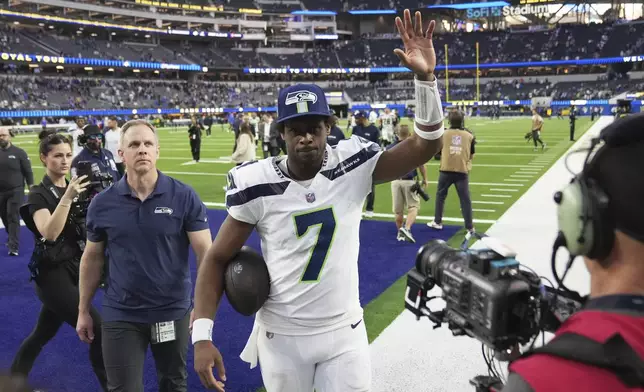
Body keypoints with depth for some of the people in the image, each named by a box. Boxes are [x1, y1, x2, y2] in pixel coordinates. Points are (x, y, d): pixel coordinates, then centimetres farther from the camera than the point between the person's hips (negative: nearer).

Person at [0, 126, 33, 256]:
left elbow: (28, 171, -2)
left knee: (13, 218, -8)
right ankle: (12, 238, 37)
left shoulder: (19, 152, -4)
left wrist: (31, 188, -7)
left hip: (16, 191, -4)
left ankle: (14, 247, -8)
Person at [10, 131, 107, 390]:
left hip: (76, 269, 7)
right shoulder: (39, 195, -10)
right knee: (98, 330, -12)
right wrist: (66, 197, -34)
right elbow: (49, 233, -27)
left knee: (43, 333, 20)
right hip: (53, 274, -7)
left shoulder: (75, 188, 8)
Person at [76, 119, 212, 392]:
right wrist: (83, 310, 10)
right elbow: (92, 258, 7)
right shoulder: (102, 204, -4)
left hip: (173, 311, 0)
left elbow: (205, 252, -11)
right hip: (120, 315, 1)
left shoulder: (184, 197, -10)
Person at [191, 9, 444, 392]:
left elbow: (425, 146, -15)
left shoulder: (353, 167, -11)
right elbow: (218, 259, -7)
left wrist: (426, 77, -29)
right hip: (281, 336, 0)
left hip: (344, 333, 1)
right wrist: (202, 336, -14)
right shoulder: (258, 185, -14)